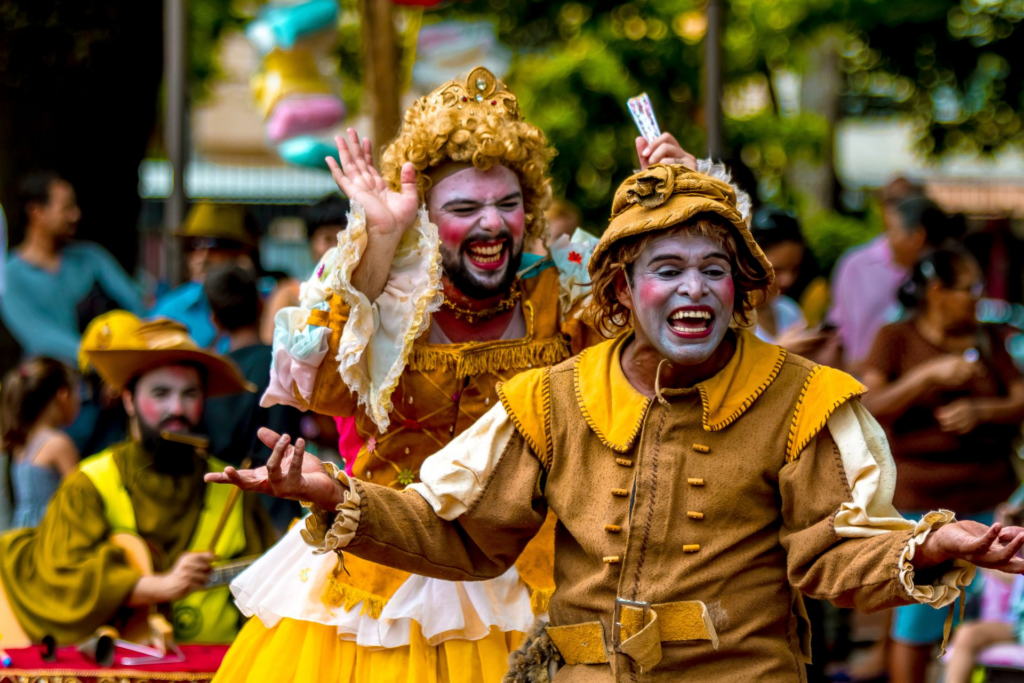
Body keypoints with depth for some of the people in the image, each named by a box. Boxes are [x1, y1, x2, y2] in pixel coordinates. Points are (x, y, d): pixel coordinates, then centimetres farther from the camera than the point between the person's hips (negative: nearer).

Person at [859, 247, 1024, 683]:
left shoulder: (985, 340, 11)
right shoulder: (896, 339, 1)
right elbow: (870, 409, -11)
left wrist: (980, 411, -15)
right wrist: (929, 374, -21)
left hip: (988, 494, 3)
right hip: (923, 496, -3)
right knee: (917, 622, -2)